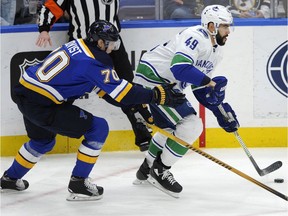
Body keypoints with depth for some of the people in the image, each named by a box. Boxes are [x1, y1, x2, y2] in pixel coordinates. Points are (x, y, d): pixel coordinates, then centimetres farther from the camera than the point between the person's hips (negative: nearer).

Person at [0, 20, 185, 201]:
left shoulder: (77, 45, 11)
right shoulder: (94, 62, -15)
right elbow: (123, 93, -15)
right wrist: (157, 95, -10)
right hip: (40, 104, -9)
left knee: (43, 141, 35)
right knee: (98, 128, -3)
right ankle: (78, 184, 3)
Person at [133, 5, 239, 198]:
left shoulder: (216, 52, 11)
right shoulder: (195, 37, -20)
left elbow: (200, 89, 16)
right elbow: (179, 67, -35)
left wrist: (221, 111, 6)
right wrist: (208, 81, -28)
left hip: (167, 85, 11)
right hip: (152, 79, -11)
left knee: (174, 128, 27)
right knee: (190, 126, -15)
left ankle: (147, 170, 41)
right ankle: (159, 171, -4)